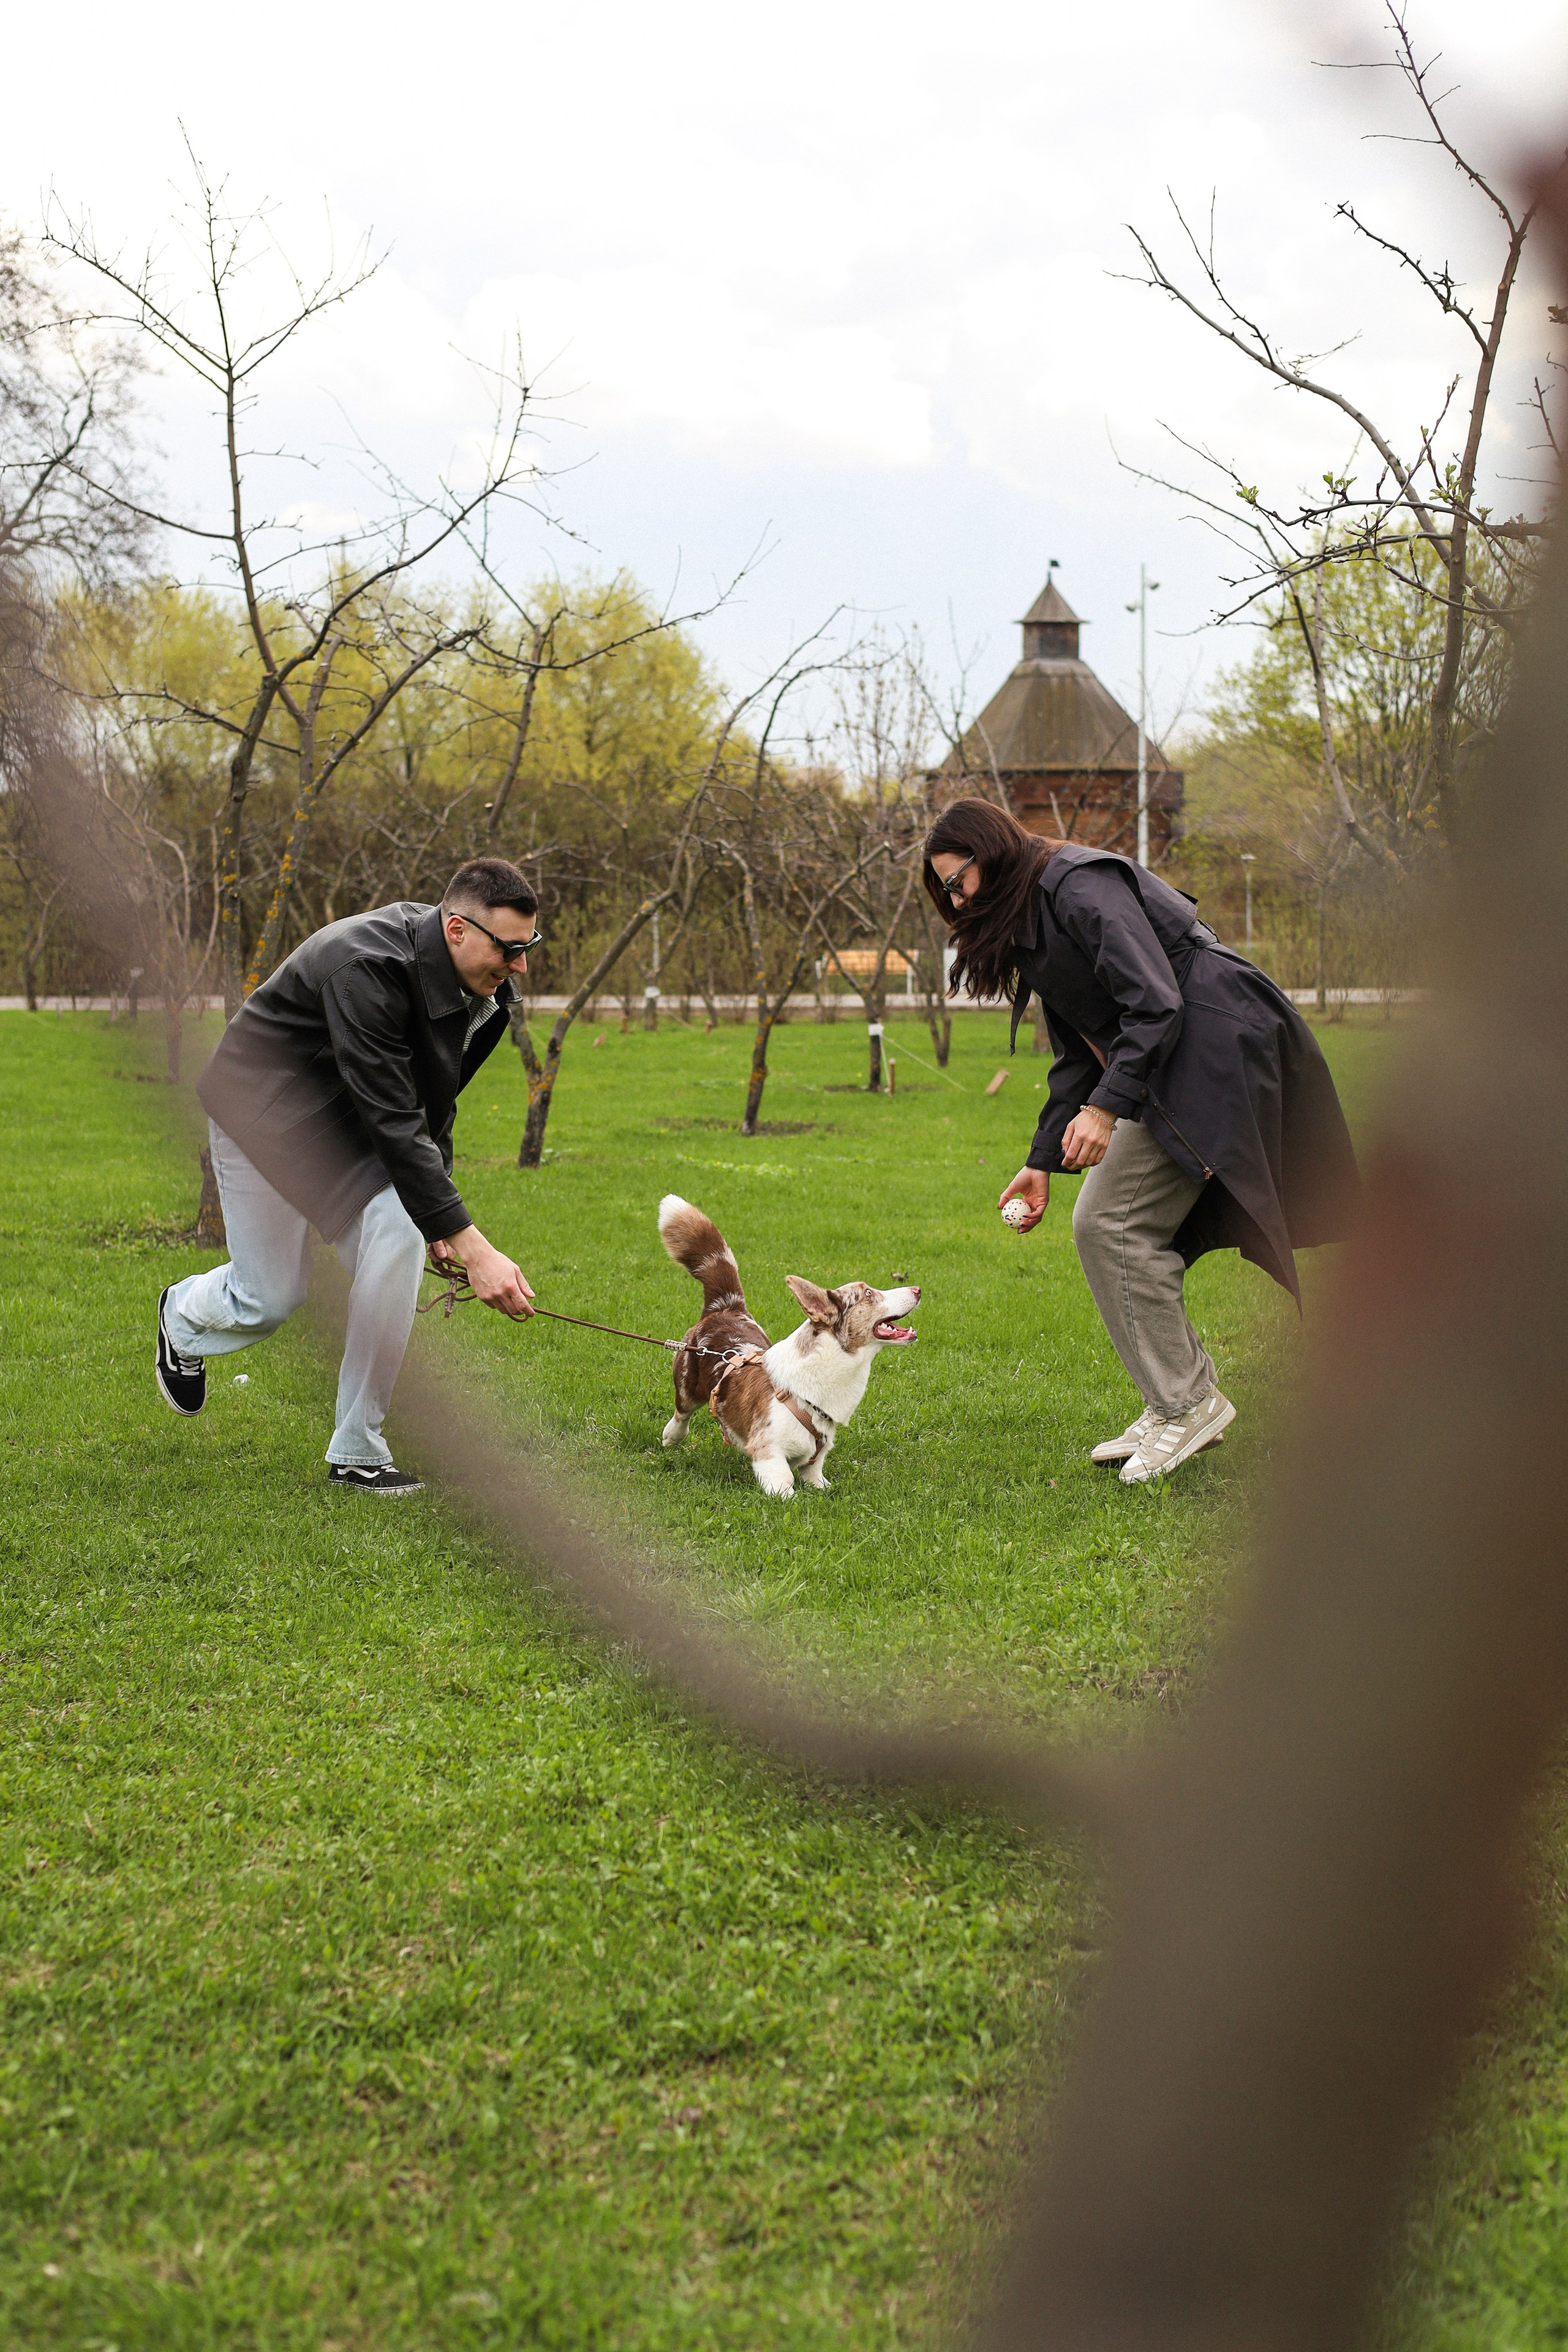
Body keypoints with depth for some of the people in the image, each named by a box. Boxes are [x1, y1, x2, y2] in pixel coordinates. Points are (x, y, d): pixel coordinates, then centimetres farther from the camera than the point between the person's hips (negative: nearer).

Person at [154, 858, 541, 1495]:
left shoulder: (482, 990, -12)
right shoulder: (368, 969, -38)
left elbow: (430, 1105, 4)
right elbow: (394, 1123, -40)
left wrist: (439, 1217, -4)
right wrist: (474, 1248, -43)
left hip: (349, 1120, 7)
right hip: (265, 1107, -6)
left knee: (398, 1238, -18)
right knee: (270, 1298, -2)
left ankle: (357, 1452, -8)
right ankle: (184, 1313, 38)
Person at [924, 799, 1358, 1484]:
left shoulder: (1080, 884, -12)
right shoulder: (1028, 925, 20)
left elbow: (1155, 1002, -21)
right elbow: (1077, 1056, 21)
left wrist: (1107, 1107, -24)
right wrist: (1042, 1162, 15)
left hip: (1215, 1050, -10)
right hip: (1172, 1068, 10)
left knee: (1109, 1222, -13)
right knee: (1104, 1228, 6)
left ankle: (1188, 1402, -6)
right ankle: (1173, 1405, 10)